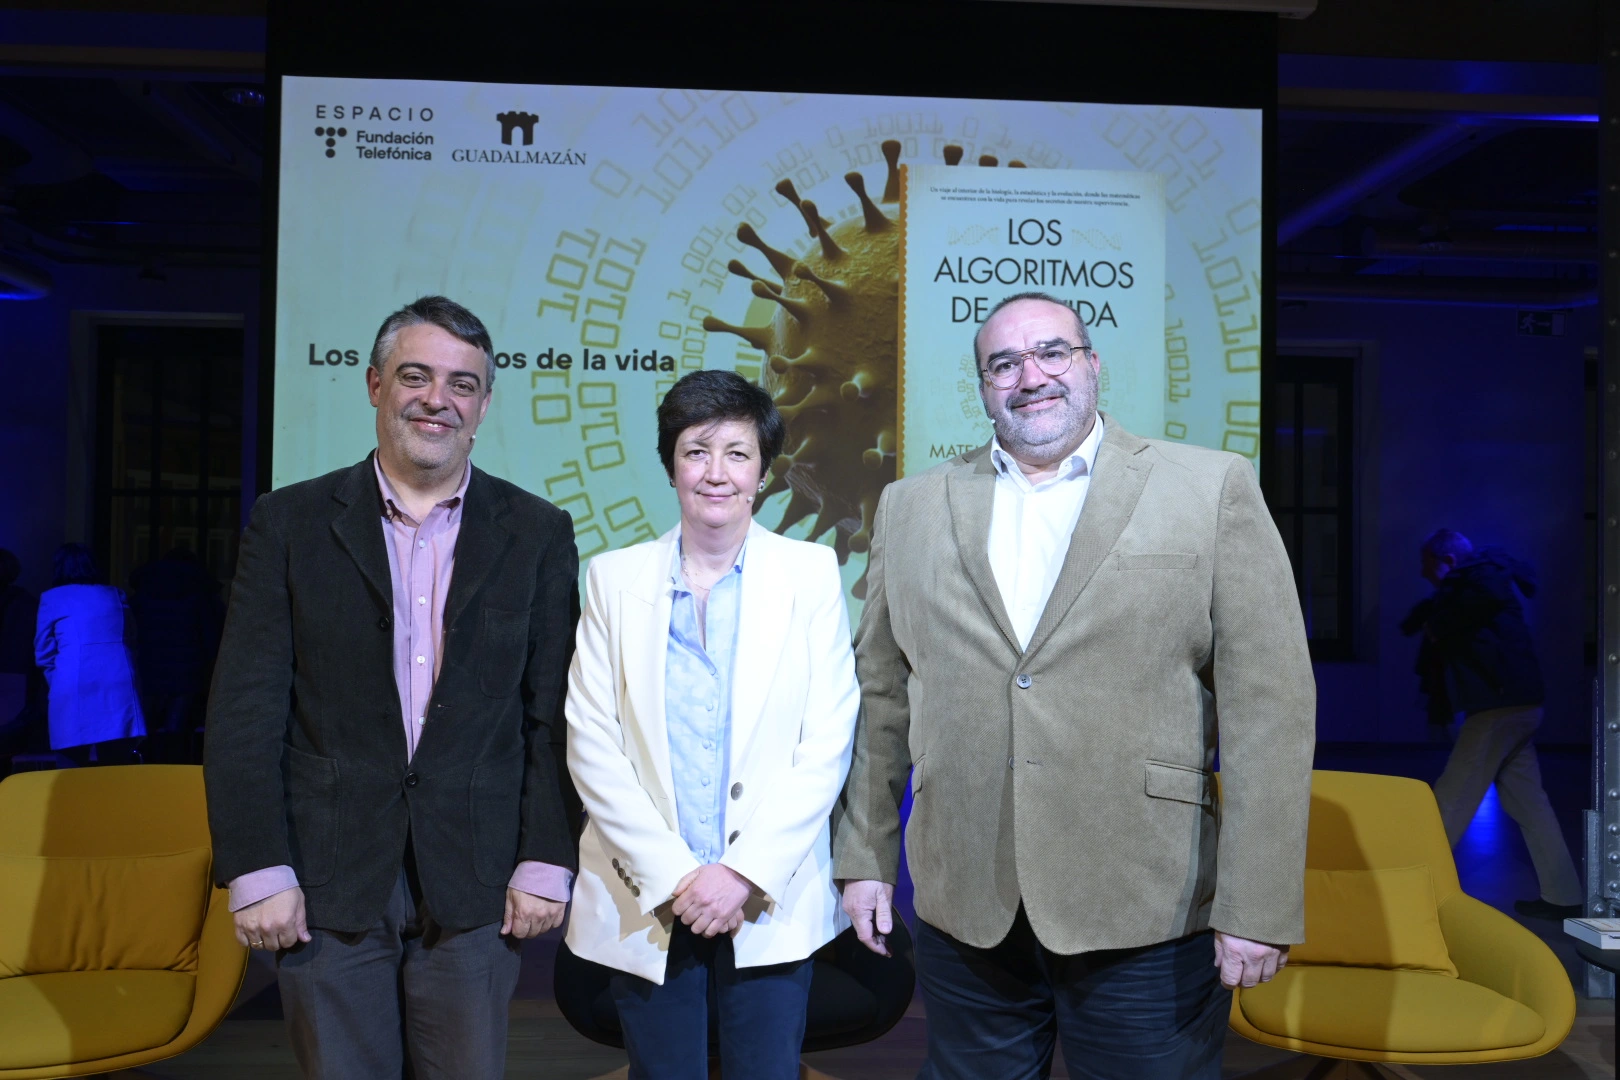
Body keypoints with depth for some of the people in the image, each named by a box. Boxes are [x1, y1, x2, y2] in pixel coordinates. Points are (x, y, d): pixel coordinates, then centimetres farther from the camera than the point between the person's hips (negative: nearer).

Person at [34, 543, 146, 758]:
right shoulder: (115, 595, 19)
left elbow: (43, 654, 14)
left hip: (75, 688, -2)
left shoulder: (51, 598, 11)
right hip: (119, 684, 2)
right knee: (116, 766, 2)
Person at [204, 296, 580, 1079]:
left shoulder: (537, 535, 3)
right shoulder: (289, 524, 2)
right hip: (327, 885, 0)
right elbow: (245, 713, -1)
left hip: (472, 888, 0)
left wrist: (546, 861, -3)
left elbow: (552, 715, 2)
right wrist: (256, 870, -6)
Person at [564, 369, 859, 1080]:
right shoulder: (615, 578, 1)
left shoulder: (810, 573, 0)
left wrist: (746, 875, -11)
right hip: (646, 903, 1)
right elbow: (591, 746, -2)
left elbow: (827, 742, -4)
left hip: (772, 902, 0)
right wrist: (672, 875, -9)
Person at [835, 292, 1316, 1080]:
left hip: (1150, 919, -2)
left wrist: (1258, 907, -10)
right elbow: (881, 696, 10)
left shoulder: (1213, 489, -2)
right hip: (963, 917, 3)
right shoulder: (912, 507, 7)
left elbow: (1269, 706, -6)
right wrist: (865, 858, 10)